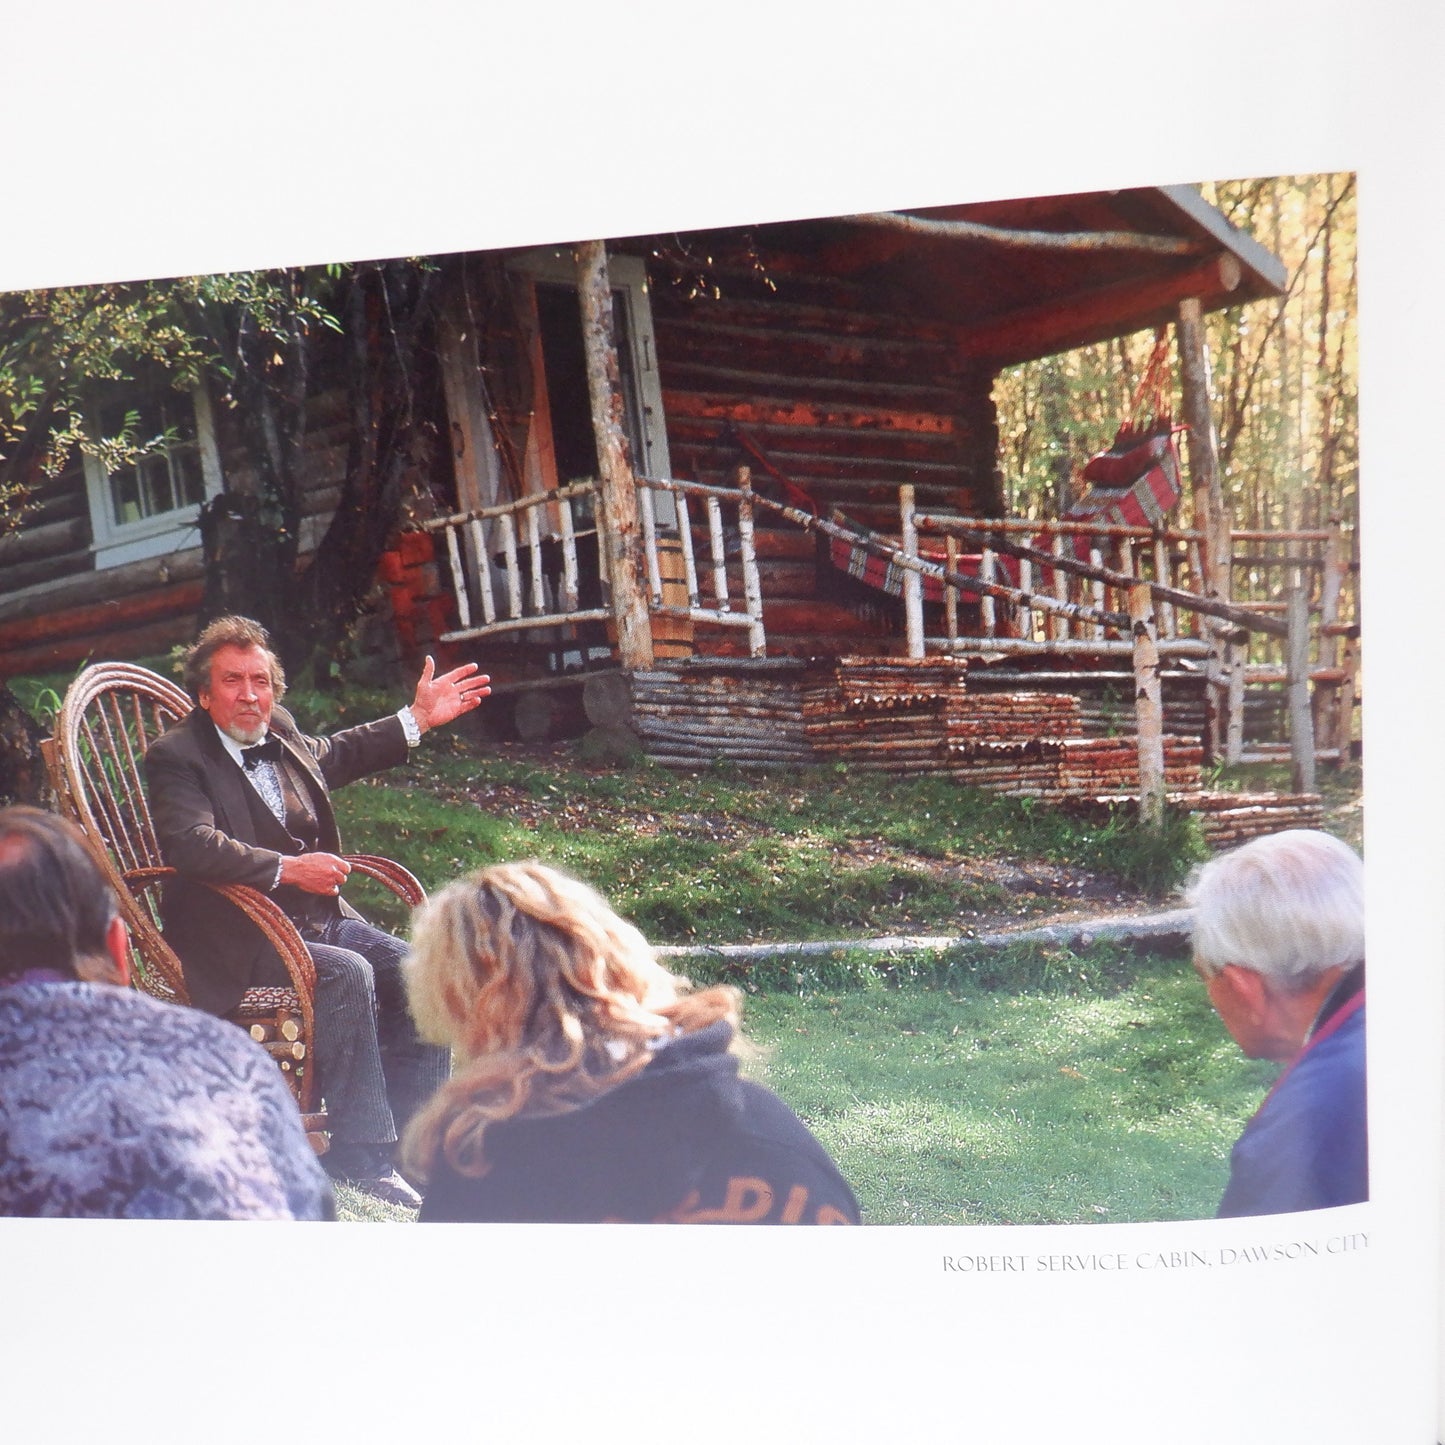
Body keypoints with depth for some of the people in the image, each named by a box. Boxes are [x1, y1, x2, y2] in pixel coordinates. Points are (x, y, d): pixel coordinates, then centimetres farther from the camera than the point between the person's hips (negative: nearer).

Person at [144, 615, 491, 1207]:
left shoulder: (280, 732, 12)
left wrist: (418, 718, 30)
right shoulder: (175, 757, -9)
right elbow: (190, 845, -27)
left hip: (320, 915, 8)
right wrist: (287, 868, -26)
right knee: (347, 974, -30)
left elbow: (334, 755, 34)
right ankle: (363, 1160, -20)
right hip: (238, 939, -7)